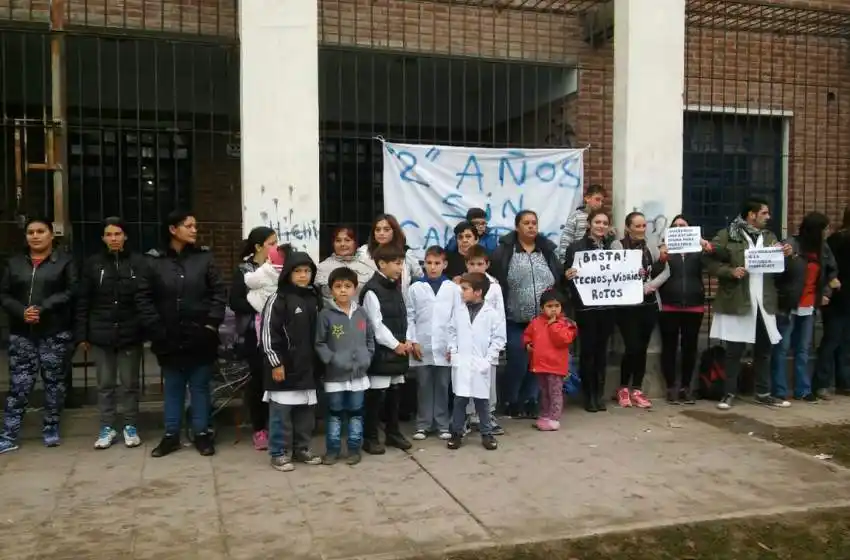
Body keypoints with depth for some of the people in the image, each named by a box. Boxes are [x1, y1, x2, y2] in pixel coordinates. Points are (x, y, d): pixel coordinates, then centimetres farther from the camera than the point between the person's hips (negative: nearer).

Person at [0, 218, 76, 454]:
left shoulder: (64, 261, 3)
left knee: (54, 382, 6)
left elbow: (71, 292, -7)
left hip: (55, 333, -2)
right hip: (21, 334, 2)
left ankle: (51, 429, 18)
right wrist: (21, 312, -11)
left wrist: (43, 309, -18)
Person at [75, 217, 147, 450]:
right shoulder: (92, 264, 2)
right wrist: (81, 334, -1)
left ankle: (130, 426, 20)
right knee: (105, 384, 9)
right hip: (101, 334, 1)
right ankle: (107, 427, 20)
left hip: (130, 334, -1)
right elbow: (82, 302, 3)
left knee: (129, 383, 8)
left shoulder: (139, 262, -2)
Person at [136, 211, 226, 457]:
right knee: (172, 388, 13)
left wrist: (212, 323, -8)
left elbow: (219, 292, -1)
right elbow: (143, 297, 0)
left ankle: (202, 434, 20)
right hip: (170, 338, 0)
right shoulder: (155, 261, -2)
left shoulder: (205, 257, -1)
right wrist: (155, 328, -7)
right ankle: (171, 435, 24)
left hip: (200, 337, 0)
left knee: (200, 387, 10)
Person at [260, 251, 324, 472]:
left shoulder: (314, 299, 10)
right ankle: (279, 453, 11)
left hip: (307, 366, 6)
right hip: (285, 366, -6)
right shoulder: (278, 300, -10)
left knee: (306, 411, 13)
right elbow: (268, 333, -13)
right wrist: (275, 362, -15)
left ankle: (301, 448, 26)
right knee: (281, 412, 0)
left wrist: (318, 360, 16)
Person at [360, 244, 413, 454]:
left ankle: (393, 432, 27)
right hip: (380, 350, -8)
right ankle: (370, 437, 8)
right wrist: (395, 344, -13)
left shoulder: (396, 287, 13)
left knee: (395, 392, 15)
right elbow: (376, 325, -16)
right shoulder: (372, 290, -13)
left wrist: (406, 342, 2)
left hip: (399, 348, 8)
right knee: (376, 394, -2)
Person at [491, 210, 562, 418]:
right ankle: (510, 402, 16)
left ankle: (529, 401, 21)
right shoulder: (504, 251, -4)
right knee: (517, 363, -3)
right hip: (516, 320, -4)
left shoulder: (547, 250, 9)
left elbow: (559, 279, 12)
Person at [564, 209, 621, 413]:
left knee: (602, 349, 9)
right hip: (585, 306, -3)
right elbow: (566, 275, -4)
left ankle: (600, 393, 18)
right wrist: (567, 275, -26)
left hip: (607, 305, 3)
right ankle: (588, 394, 10)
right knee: (587, 349, 1)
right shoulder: (576, 247, -2)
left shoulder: (615, 246, 10)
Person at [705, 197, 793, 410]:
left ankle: (763, 393, 24)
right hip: (737, 301, -5)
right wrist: (731, 271, -20)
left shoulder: (769, 237, 12)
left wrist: (786, 256, -7)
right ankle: (730, 393, 13)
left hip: (764, 302, 5)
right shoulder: (727, 235, -4)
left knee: (764, 349, 12)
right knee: (734, 350, 2)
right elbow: (712, 264, -5)